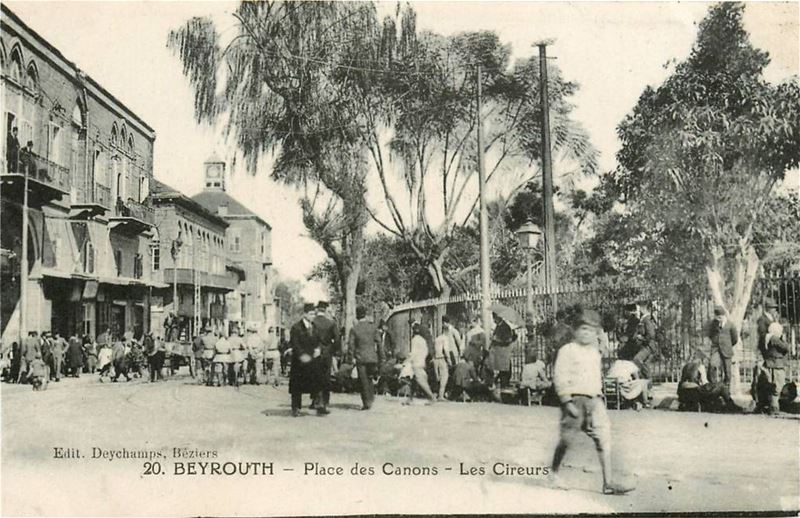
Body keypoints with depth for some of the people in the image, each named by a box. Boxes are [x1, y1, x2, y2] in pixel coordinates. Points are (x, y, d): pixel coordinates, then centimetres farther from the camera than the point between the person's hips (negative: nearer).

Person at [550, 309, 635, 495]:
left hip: (594, 400, 6)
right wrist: (568, 402, -16)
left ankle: (608, 483, -6)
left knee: (604, 437, -6)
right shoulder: (567, 350, -4)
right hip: (575, 398, -6)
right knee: (566, 439, 1)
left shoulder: (595, 353, 17)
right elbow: (559, 378, -10)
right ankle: (554, 473, 25)